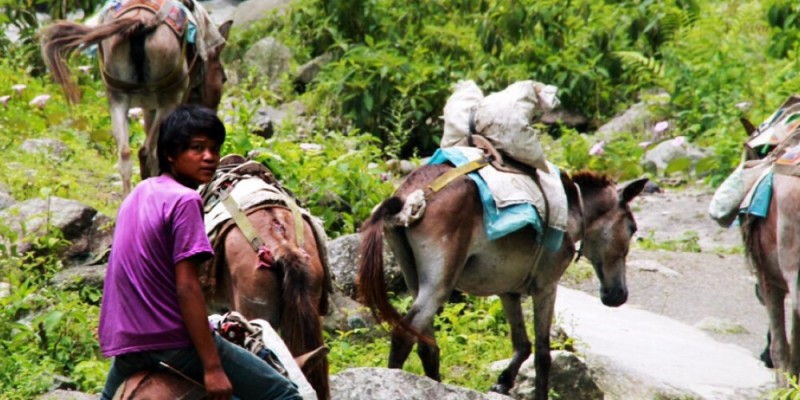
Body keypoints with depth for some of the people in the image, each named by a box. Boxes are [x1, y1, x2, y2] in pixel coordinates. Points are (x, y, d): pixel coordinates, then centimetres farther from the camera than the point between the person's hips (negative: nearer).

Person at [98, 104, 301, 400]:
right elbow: (187, 288, -18)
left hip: (124, 342, 9)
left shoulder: (139, 194, 13)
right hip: (170, 342, -9)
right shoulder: (184, 200, -12)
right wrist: (212, 368, -20)